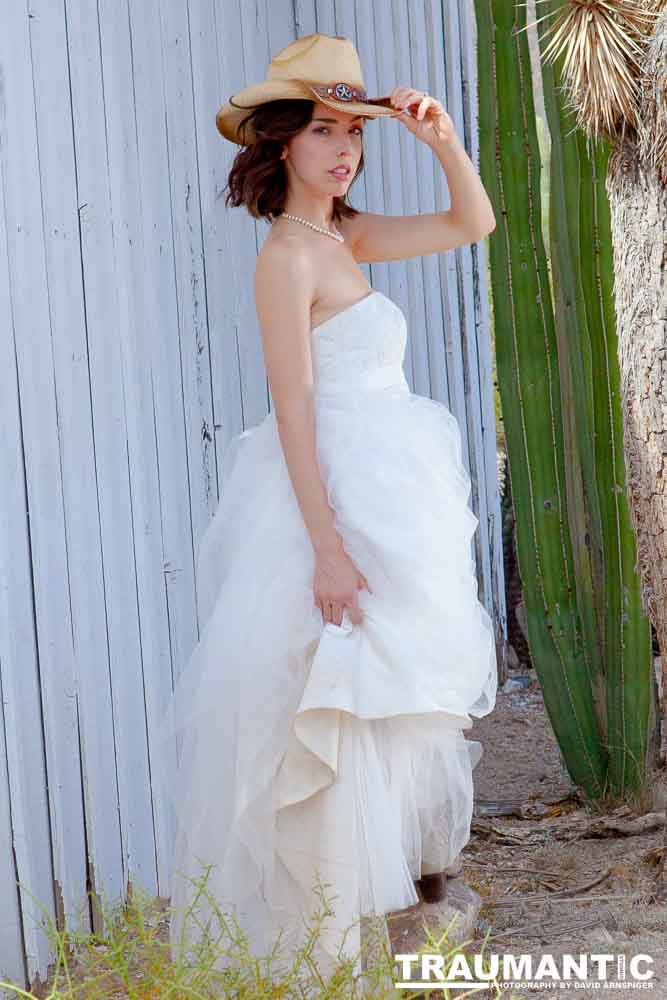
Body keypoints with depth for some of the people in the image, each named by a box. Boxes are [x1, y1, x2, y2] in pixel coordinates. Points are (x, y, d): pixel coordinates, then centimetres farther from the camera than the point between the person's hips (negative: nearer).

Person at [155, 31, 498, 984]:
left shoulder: (345, 236, 9)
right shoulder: (287, 255, -15)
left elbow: (473, 224, 15)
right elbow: (293, 407, -19)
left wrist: (443, 140, -3)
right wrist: (327, 545, -22)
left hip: (396, 497, 9)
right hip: (342, 501, -9)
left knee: (398, 693, 16)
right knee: (342, 704, -3)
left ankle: (399, 880, 29)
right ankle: (324, 923, 6)